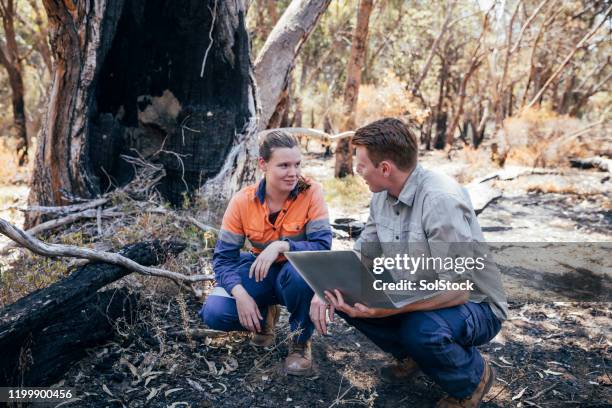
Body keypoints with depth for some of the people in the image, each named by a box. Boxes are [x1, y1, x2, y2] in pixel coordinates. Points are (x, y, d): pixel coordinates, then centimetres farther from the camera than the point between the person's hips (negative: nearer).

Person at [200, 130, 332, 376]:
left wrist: (281, 246, -40)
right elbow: (224, 257, -11)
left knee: (300, 269, -38)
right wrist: (240, 294, -28)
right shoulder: (242, 201, -14)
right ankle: (265, 316, 14)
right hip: (259, 273, 2)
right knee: (214, 313, -22)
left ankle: (301, 342, -8)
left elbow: (323, 245, -26)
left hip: (296, 274, -2)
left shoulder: (311, 193, -19)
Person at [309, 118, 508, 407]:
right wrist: (326, 290, -17)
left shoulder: (440, 199, -30)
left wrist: (385, 309, -41)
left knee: (421, 328, -37)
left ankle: (473, 377, 0)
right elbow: (361, 255, 1)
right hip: (417, 296, 7)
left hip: (472, 304, -6)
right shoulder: (383, 196, -5)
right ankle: (412, 355, 15)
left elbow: (457, 289, -32)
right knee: (344, 296, -9)